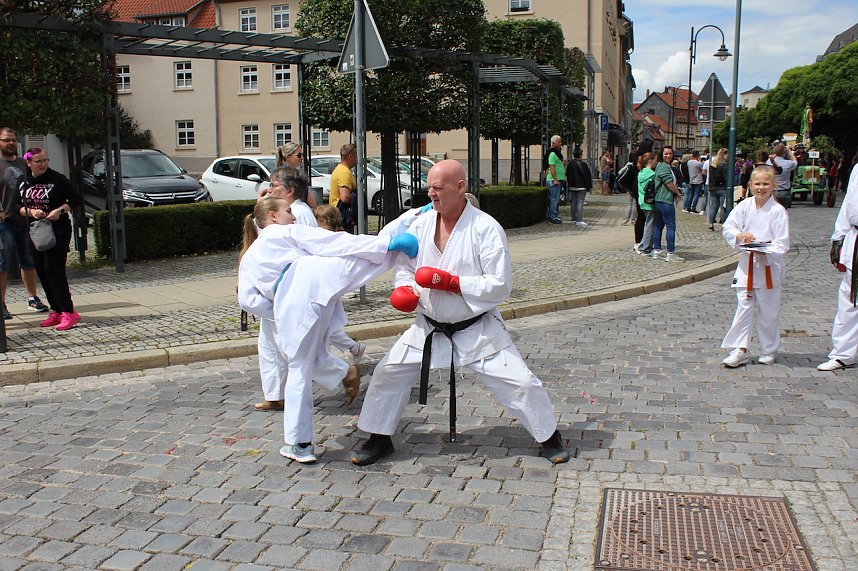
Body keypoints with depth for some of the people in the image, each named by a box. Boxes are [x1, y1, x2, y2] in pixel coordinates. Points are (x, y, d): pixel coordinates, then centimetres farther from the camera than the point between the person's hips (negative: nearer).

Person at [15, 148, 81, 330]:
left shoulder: (57, 179, -6)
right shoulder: (24, 182, 7)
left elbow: (75, 199, -1)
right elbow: (17, 206, 9)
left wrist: (60, 210, -15)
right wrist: (31, 211, -10)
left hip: (58, 230, -6)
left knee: (54, 270, -12)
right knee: (42, 272, 6)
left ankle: (68, 312, -9)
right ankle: (56, 311, 14)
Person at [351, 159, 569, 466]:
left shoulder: (486, 228, -18)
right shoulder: (421, 224, -4)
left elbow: (500, 285, -20)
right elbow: (404, 266, 6)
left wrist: (451, 282, -26)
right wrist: (404, 290, -17)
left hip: (477, 328, -4)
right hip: (430, 327, 4)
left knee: (519, 382, -3)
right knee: (388, 374, 3)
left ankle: (549, 437, 22)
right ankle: (379, 438, 23)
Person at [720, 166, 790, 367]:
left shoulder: (778, 211, -9)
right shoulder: (744, 206, 1)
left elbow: (782, 243, -10)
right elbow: (727, 227, -1)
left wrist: (765, 252, -26)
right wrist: (740, 235, -20)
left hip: (769, 266, -2)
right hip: (746, 265, 2)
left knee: (768, 311, 8)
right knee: (744, 307, 3)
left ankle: (769, 350, 24)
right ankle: (739, 350, 8)